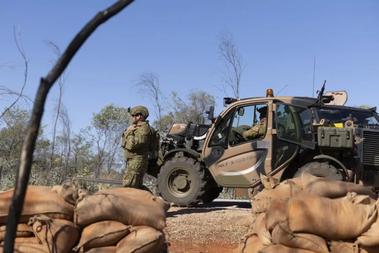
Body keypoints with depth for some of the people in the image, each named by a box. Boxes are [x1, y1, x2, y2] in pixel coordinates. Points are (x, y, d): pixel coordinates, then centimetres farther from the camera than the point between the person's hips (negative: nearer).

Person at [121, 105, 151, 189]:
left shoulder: (143, 128, -13)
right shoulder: (136, 127, 18)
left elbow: (132, 144, -24)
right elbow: (124, 142, 14)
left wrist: (129, 132, -11)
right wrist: (128, 131, -2)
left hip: (136, 162, -11)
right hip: (133, 161, 11)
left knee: (128, 186, -12)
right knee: (138, 186, 17)